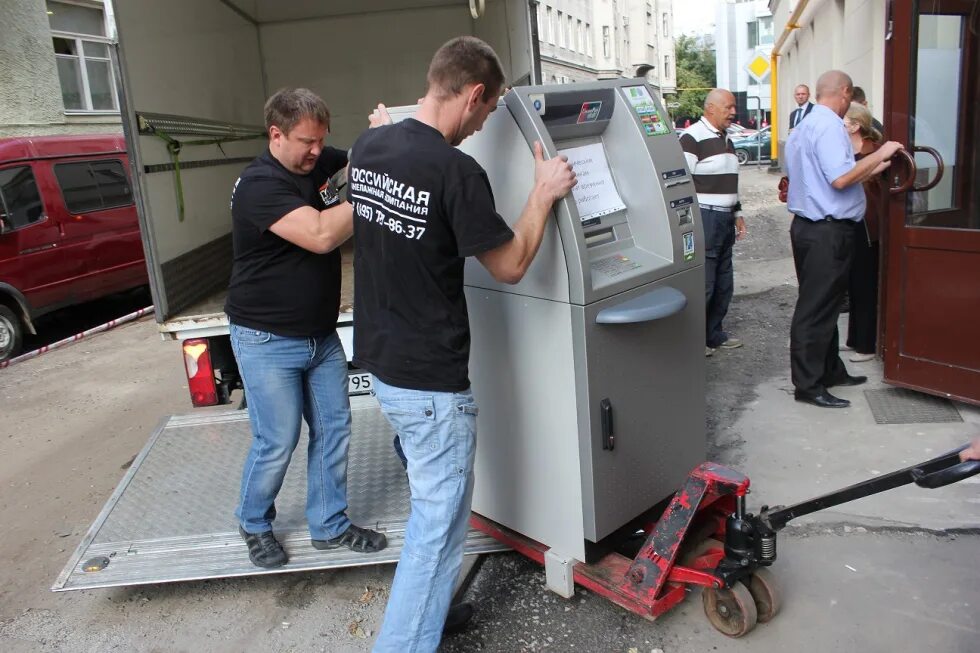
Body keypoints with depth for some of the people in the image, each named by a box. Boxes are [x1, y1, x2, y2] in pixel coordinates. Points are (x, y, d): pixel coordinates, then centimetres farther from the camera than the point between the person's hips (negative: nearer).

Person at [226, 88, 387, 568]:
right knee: (277, 443, 1)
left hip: (322, 335, 7)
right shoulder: (260, 186, -20)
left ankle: (329, 525, 26)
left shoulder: (317, 163, 3)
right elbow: (321, 235, -31)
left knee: (333, 430, 10)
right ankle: (254, 525, 28)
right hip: (268, 341, -7)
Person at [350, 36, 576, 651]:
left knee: (432, 504, 26)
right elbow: (511, 266, -13)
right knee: (440, 522, 7)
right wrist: (544, 193, 0)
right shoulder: (456, 171, -22)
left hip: (381, 359, 9)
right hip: (431, 377, -9)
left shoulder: (367, 146, 1)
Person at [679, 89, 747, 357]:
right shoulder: (693, 138, -11)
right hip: (704, 217, -9)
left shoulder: (726, 140, 18)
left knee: (724, 282, 13)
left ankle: (714, 334, 24)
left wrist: (738, 214, 23)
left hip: (725, 219, 9)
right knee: (703, 283, -7)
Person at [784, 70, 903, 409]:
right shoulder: (830, 126, -14)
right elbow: (841, 179, -24)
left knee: (822, 305, 17)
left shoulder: (803, 127, 17)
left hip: (807, 226, 10)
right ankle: (808, 385, 3)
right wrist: (879, 155, -13)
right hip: (829, 231, -10)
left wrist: (876, 167, 27)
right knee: (817, 309, -5)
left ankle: (830, 371, 28)